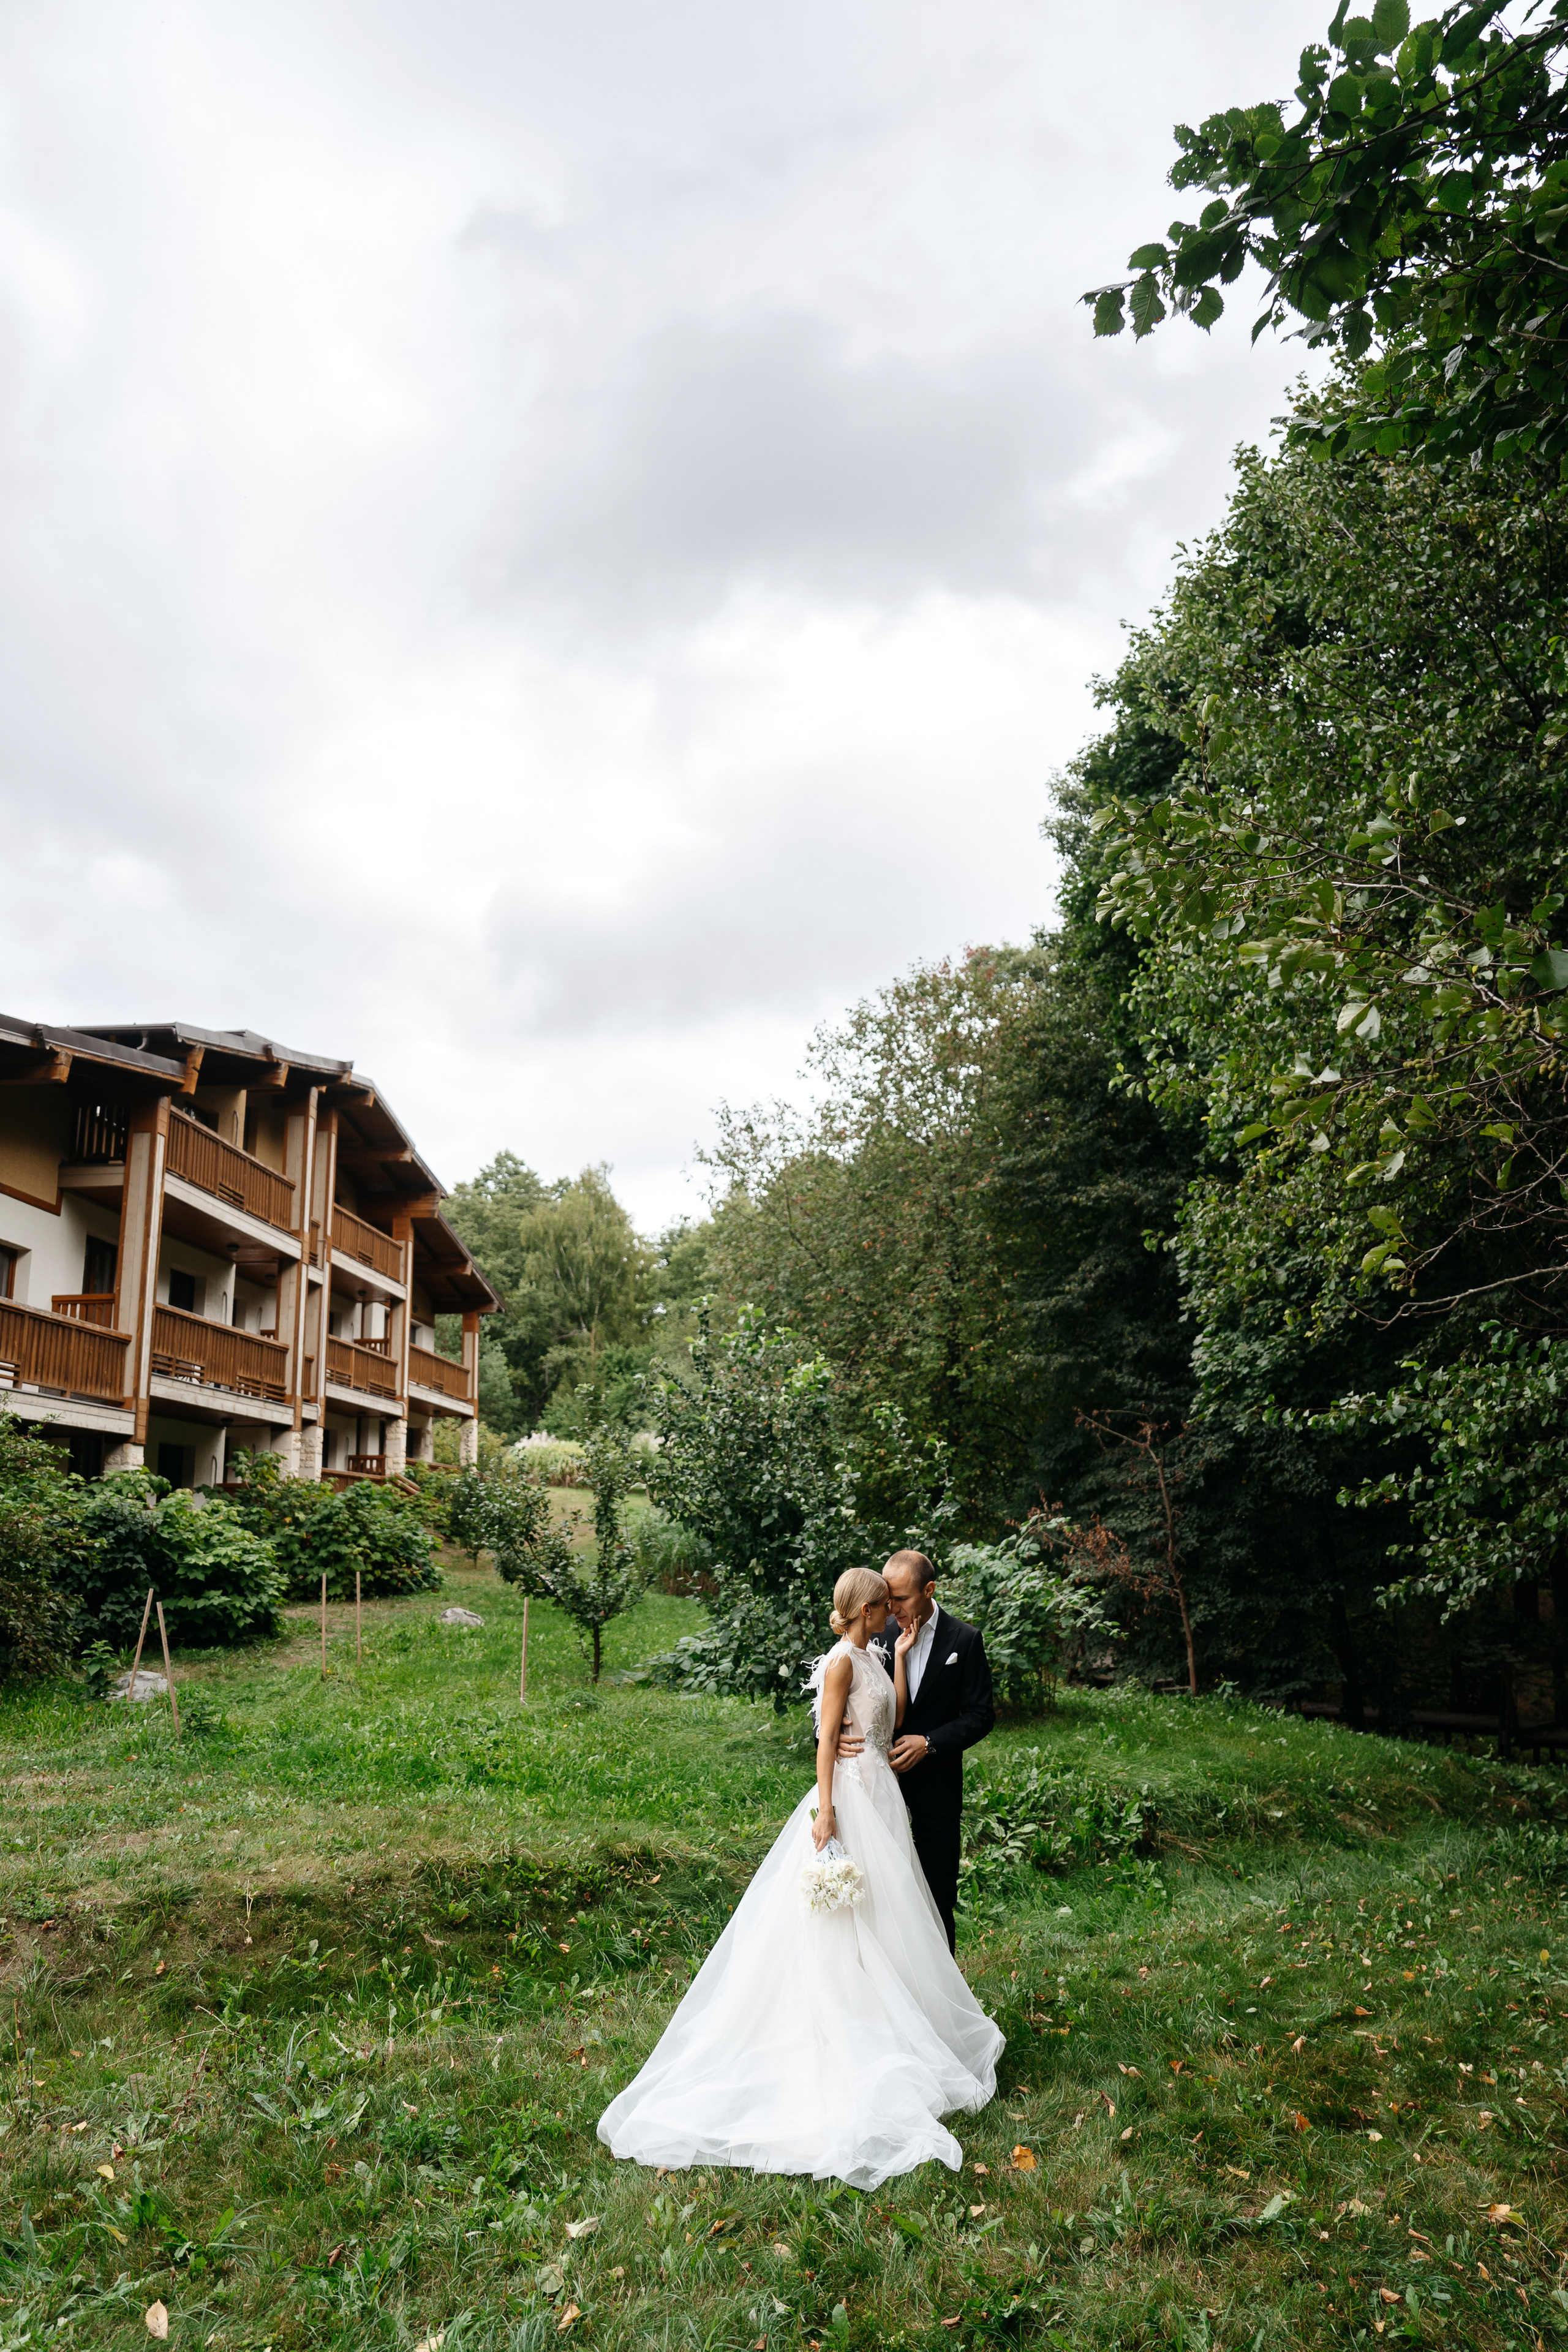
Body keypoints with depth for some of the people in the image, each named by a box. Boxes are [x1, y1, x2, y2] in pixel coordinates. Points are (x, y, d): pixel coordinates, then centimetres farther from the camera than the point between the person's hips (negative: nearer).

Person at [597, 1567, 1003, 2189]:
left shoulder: (872, 1658, 12)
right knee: (844, 1921, -1)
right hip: (851, 1793, -9)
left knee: (879, 1915, 15)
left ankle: (883, 2017, 25)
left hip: (880, 1789, 9)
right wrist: (825, 1808, -22)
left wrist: (901, 1654, 8)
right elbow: (827, 1737, -17)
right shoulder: (842, 1661, -15)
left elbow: (892, 1721, 8)